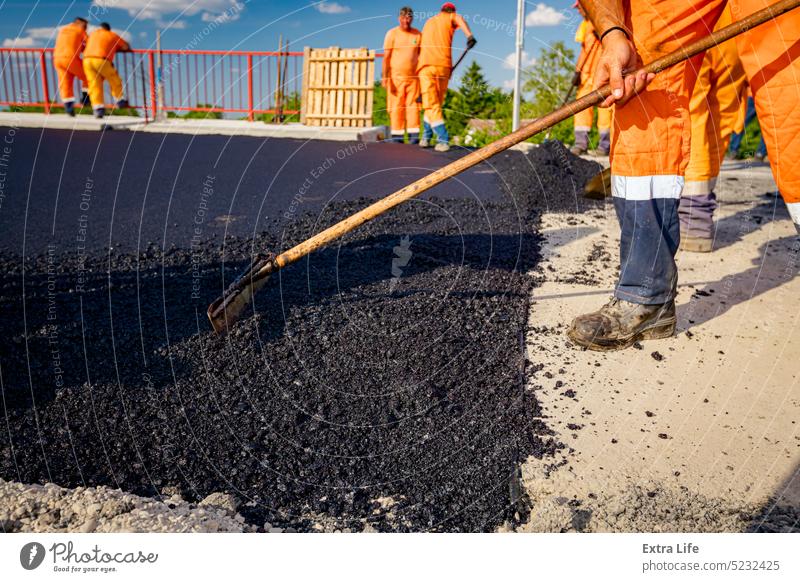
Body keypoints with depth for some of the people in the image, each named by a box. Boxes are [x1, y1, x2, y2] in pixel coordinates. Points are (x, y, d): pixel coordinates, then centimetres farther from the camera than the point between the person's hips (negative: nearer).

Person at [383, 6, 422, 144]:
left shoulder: (418, 34, 5)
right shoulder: (392, 33, -3)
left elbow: (421, 56, 9)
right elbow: (386, 57, -7)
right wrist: (385, 77, -15)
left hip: (413, 76, 2)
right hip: (396, 76, -2)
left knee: (413, 105, -3)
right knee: (396, 106, -5)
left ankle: (413, 134, -4)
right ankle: (397, 134, -2)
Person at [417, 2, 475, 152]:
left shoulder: (428, 22, 29)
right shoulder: (451, 17, 16)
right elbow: (460, 19, -9)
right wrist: (469, 36, -24)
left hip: (425, 67, 1)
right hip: (443, 66, -1)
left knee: (431, 105, -4)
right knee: (436, 104, 15)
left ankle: (443, 140, -18)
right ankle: (426, 136, 19)